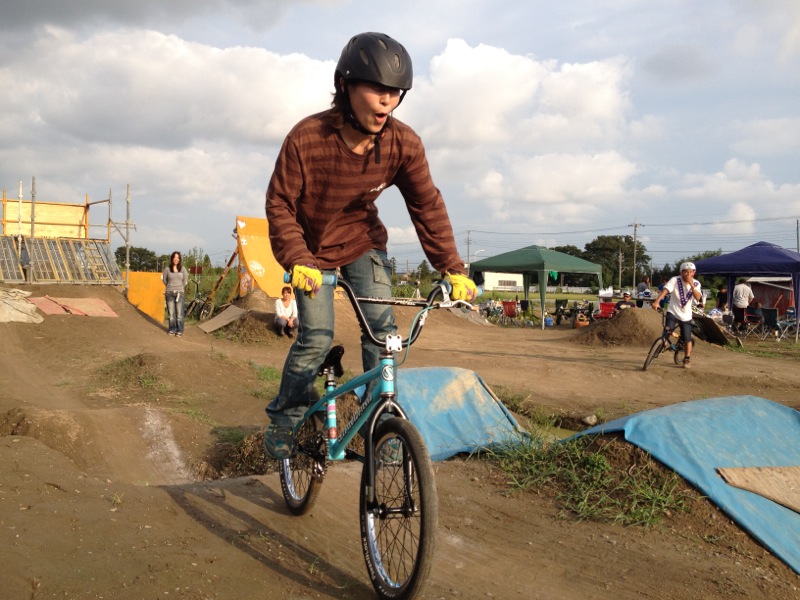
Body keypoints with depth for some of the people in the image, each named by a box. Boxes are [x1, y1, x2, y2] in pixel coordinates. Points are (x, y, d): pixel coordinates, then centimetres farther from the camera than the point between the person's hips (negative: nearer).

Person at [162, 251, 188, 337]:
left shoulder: (183, 269, 0)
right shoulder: (167, 269, 0)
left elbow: (185, 281, 12)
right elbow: (164, 279, 15)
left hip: (180, 293, -1)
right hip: (169, 293, 1)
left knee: (179, 314, -2)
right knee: (171, 313, 4)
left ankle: (179, 331, 6)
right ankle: (172, 329, 16)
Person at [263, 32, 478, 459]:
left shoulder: (404, 144, -20)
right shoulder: (306, 139, -28)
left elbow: (427, 206, -13)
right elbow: (280, 204, -20)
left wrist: (452, 268, -19)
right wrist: (297, 261, -33)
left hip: (364, 243, 3)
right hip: (314, 249, -2)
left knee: (383, 328, -13)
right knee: (316, 339, -10)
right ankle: (284, 418, 14)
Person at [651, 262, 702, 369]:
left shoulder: (696, 284, -4)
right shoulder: (675, 280, -13)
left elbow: (698, 297, -18)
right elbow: (665, 290, -26)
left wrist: (692, 285, -28)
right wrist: (656, 302, -41)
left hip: (686, 315, 2)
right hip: (672, 311, -2)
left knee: (687, 339, 3)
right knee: (668, 330, -25)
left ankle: (687, 359, 22)